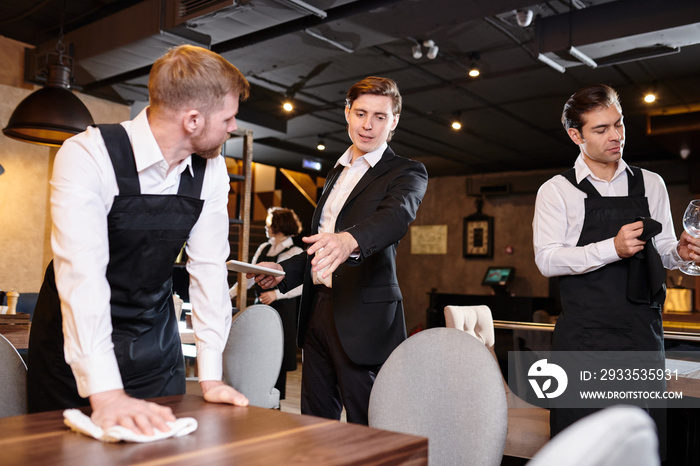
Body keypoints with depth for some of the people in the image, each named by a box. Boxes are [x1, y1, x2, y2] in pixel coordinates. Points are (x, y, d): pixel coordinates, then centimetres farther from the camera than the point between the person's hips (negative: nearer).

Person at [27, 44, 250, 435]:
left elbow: (209, 267, -8)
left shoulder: (212, 171, -8)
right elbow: (81, 271, -32)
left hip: (155, 340, 4)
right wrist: (106, 394, -38)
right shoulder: (88, 156, -24)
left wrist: (211, 377, -11)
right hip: (79, 338, -3)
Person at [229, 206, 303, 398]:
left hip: (283, 310, -6)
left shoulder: (295, 252, -6)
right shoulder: (264, 248, 14)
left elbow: (302, 285, -13)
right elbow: (249, 277, 15)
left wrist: (277, 294, -20)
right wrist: (228, 294, 7)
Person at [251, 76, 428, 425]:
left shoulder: (407, 173, -2)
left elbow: (396, 216, -24)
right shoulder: (337, 173, 21)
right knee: (315, 420, 14)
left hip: (364, 316, -7)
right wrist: (284, 271, 10)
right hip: (318, 310, 7)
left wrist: (350, 240, -45)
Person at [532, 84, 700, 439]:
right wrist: (612, 249, -19)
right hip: (582, 336, -3)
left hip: (643, 333, 4)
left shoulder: (651, 184, 13)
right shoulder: (557, 191, 1)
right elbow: (547, 259, -9)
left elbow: (662, 249, 17)